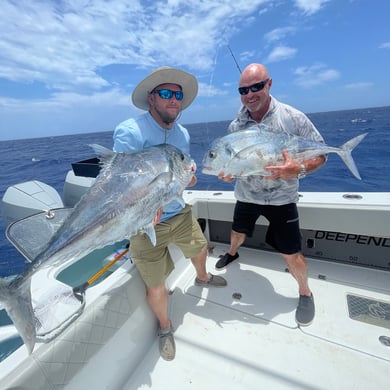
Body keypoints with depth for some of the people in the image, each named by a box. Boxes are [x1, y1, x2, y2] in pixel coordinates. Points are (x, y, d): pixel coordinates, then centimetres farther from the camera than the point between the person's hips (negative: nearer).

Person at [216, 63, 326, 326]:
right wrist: (227, 174, -14)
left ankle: (305, 293, 33)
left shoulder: (293, 118, -12)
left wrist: (299, 169, -27)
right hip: (246, 195, 4)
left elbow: (320, 154, -7)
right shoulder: (236, 126, -2)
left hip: (281, 198, -3)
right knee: (237, 234, 23)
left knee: (292, 255, 1)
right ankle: (232, 254, 59)